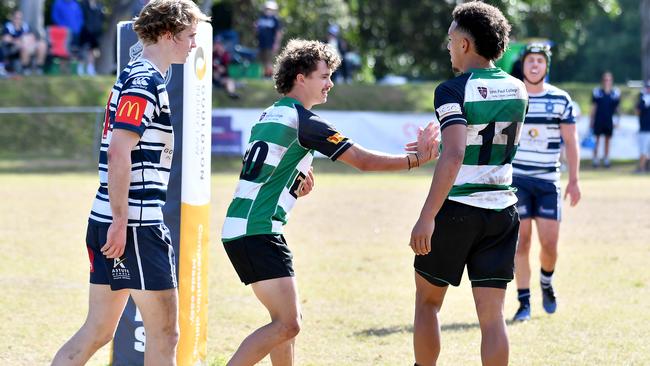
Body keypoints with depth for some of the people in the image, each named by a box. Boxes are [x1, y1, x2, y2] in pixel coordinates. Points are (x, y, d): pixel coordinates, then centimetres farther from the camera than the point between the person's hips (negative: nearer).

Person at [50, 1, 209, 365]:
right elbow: (118, 154, -20)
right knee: (164, 334, -3)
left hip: (112, 223, 10)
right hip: (136, 225, -10)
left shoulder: (137, 78, 18)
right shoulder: (144, 82, -13)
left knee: (97, 332, 10)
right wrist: (120, 221, -21)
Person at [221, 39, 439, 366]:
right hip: (258, 232, -10)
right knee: (287, 325, -14)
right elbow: (364, 160, -9)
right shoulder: (303, 121, -9)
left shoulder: (269, 116, 19)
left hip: (238, 228, 10)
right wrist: (417, 158, -3)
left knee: (286, 321, 15)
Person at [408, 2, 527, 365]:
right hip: (502, 212, 5)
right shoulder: (517, 90, 6)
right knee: (492, 315, 2)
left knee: (428, 300, 15)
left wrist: (427, 217, -27)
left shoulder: (453, 90, -13)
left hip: (455, 211, -5)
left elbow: (454, 157, -25)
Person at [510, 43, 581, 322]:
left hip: (548, 181, 1)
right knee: (521, 241, -4)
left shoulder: (561, 100, 2)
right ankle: (524, 302, 3)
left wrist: (573, 181, 0)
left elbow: (571, 142, 5)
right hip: (516, 179, -1)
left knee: (549, 243, -3)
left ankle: (546, 283, 28)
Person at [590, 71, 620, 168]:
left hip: (609, 120, 2)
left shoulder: (615, 93, 2)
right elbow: (594, 107, 3)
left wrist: (617, 120, 6)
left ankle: (606, 159, 18)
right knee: (597, 139, 3)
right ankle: (595, 159, 10)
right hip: (599, 119, -2)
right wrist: (592, 120, 2)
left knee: (607, 140, 10)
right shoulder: (597, 92, -2)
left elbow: (617, 108, 9)